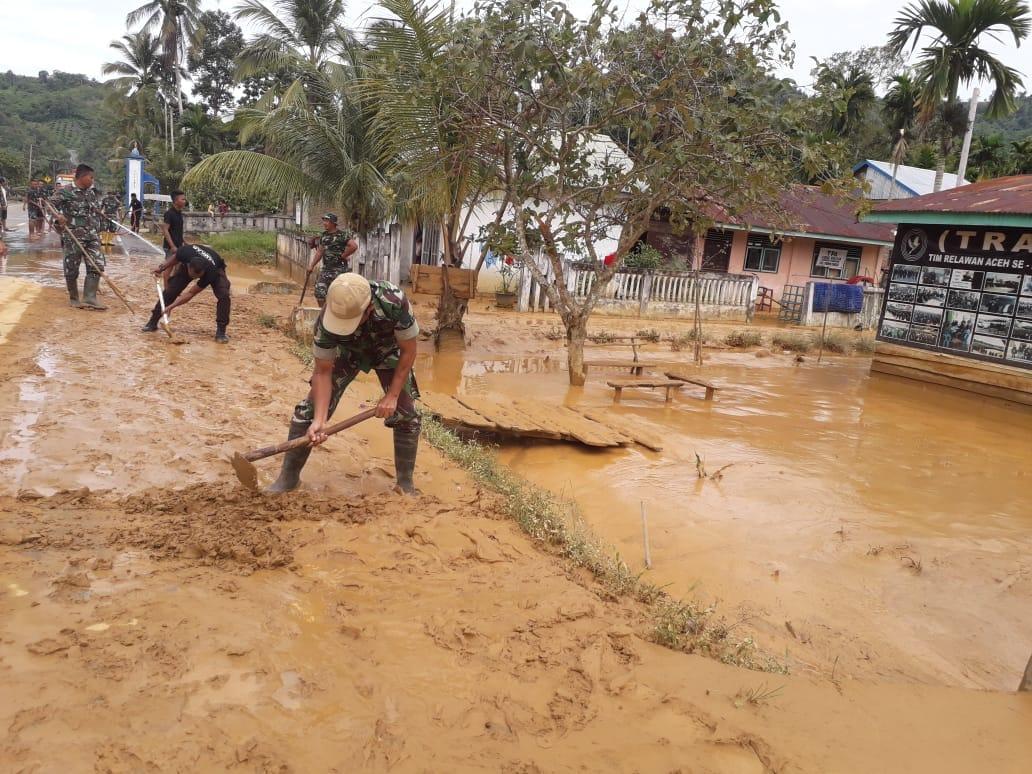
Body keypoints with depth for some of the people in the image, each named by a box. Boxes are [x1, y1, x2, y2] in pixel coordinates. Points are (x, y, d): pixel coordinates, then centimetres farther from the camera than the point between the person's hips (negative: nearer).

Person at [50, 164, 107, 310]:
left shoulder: (91, 193, 14)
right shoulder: (65, 191, -6)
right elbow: (51, 205, -14)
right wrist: (58, 217, -30)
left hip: (92, 236, 6)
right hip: (73, 236, -6)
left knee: (97, 266, -4)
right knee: (72, 268, 3)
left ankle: (89, 298, -3)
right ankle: (74, 298, 17)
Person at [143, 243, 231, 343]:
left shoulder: (210, 273, -44)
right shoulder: (185, 252, -40)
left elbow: (191, 293, -33)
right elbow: (175, 257, -10)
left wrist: (171, 306, -34)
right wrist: (162, 268, -11)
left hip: (216, 267, -3)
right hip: (188, 261, 3)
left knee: (223, 295, -28)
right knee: (170, 290, -4)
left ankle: (220, 332, -17)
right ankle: (152, 323, 13)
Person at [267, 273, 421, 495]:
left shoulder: (394, 302, -42)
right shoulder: (327, 320, -37)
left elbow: (408, 351, -25)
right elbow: (323, 371, -25)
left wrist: (392, 396, -23)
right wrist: (319, 420, -33)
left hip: (388, 350, 0)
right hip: (348, 351, 1)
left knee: (406, 414, -9)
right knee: (309, 410, -9)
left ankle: (405, 482, 9)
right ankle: (288, 478, 6)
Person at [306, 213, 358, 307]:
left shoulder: (343, 234, -11)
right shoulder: (323, 235, 12)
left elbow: (354, 246, -22)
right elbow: (320, 252, 18)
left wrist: (343, 256, -13)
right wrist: (312, 266, 14)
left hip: (340, 269, -7)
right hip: (326, 269, 7)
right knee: (319, 291, 3)